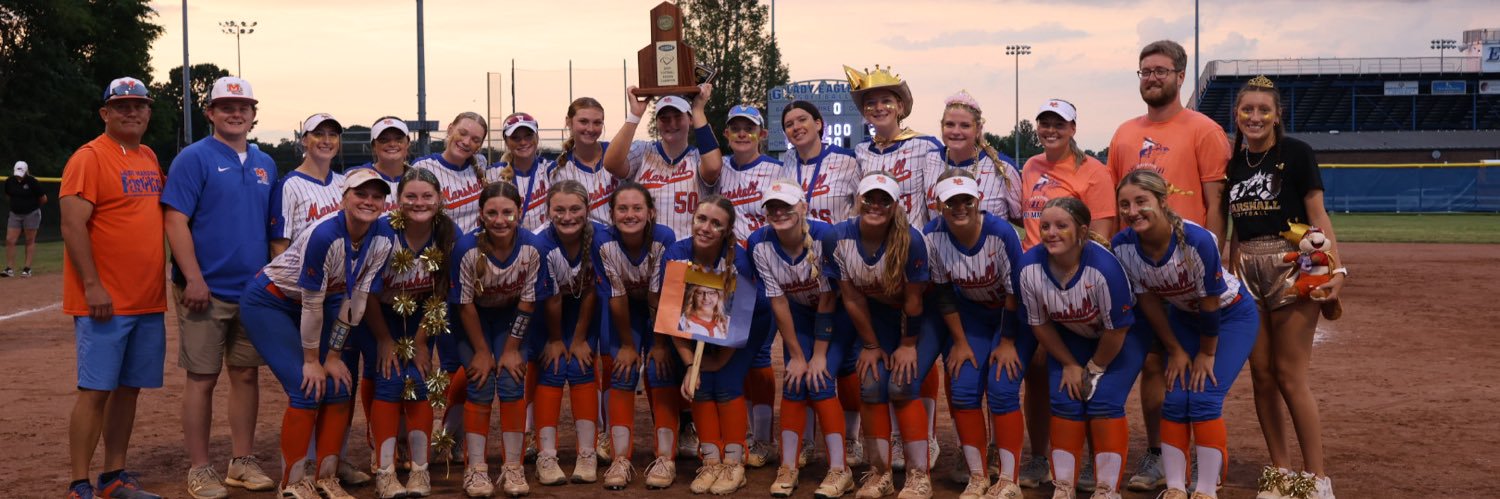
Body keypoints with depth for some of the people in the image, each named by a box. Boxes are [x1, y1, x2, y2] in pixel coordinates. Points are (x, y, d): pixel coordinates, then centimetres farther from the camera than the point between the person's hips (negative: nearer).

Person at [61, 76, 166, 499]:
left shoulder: (150, 158, 15)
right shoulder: (89, 158, -7)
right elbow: (73, 226, -14)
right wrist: (92, 286, -19)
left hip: (148, 301, 7)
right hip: (105, 302, -7)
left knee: (129, 388, 10)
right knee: (96, 390, -6)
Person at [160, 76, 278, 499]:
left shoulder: (265, 164, 13)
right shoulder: (194, 158, -5)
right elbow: (175, 221, -11)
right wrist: (193, 279, -17)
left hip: (255, 289, 6)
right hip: (207, 290, -5)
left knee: (247, 374, 10)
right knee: (202, 378, 0)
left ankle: (243, 462, 20)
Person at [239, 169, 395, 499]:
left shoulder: (383, 239, -15)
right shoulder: (324, 235, -32)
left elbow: (356, 300, -9)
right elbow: (312, 304, -25)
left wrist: (334, 355, -7)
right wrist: (312, 360, -16)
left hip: (319, 302, 6)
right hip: (269, 303, -6)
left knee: (340, 386, -2)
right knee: (308, 389, -15)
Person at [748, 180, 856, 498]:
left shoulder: (824, 235, -30)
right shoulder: (759, 243, -20)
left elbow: (828, 300, -23)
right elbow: (778, 303, -14)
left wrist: (819, 355, -19)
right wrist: (797, 355, -12)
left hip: (838, 312, -3)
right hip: (800, 313, 3)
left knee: (819, 380, -15)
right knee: (794, 382, -6)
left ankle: (840, 471, -7)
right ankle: (787, 469, 6)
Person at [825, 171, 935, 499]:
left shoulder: (910, 240, -30)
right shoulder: (839, 238, -19)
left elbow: (913, 300, -18)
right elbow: (852, 299, -10)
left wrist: (908, 345, -9)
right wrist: (870, 345, -3)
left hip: (919, 320, -3)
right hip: (876, 319, 3)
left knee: (901, 386, -15)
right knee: (871, 387, -8)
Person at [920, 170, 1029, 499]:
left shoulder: (1000, 232, -30)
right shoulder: (933, 235, -20)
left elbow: (1014, 292, -19)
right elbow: (943, 294, -8)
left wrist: (1007, 342, -12)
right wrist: (959, 342, -4)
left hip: (1014, 315, -3)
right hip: (971, 315, 4)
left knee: (1001, 391, -13)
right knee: (963, 390, -5)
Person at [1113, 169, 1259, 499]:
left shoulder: (1197, 240, -36)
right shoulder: (1122, 246, -21)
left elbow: (1211, 303, -23)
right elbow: (1147, 300, -8)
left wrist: (1207, 353, -11)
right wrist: (1175, 350, -3)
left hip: (1231, 315, -5)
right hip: (1183, 316, 5)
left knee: (1204, 399, -14)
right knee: (1174, 400, -2)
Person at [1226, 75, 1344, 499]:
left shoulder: (1295, 153, -3)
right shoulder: (1233, 163, 11)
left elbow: (1318, 215, -7)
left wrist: (1337, 268, -17)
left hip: (1291, 266, -5)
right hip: (1247, 270, 5)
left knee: (1290, 376, -7)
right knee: (1261, 373, 6)